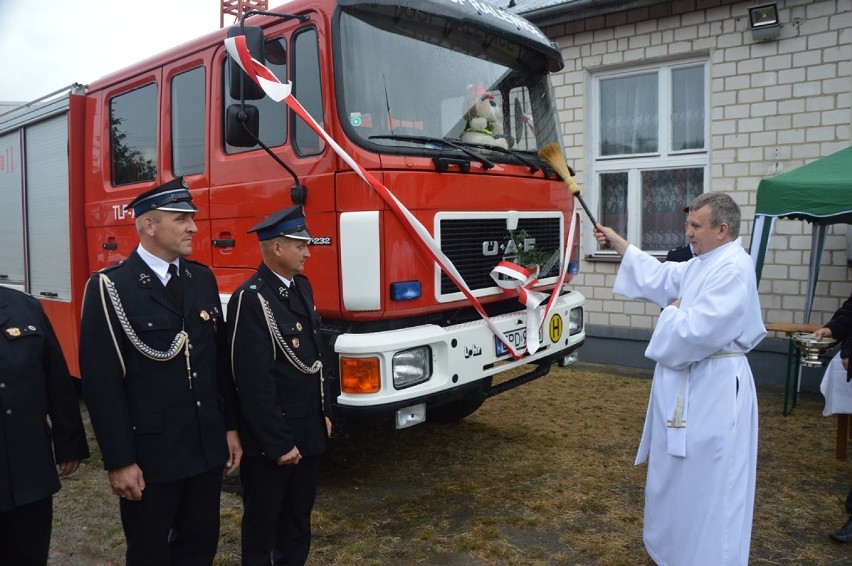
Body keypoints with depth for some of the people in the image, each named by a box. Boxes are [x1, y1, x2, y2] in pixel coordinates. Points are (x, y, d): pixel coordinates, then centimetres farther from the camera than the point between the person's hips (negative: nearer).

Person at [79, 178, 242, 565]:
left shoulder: (203, 279, 7)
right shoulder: (111, 287, -12)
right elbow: (101, 382, -13)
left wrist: (231, 428, 10)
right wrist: (119, 461, -12)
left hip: (207, 447, 5)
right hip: (149, 454, -5)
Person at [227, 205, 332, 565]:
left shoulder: (301, 286, 7)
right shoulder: (250, 299, -20)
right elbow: (254, 382, -21)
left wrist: (324, 413, 15)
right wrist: (278, 443, -17)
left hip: (309, 431, 8)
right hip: (271, 440, -8)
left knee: (299, 514, 22)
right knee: (263, 519, 13)